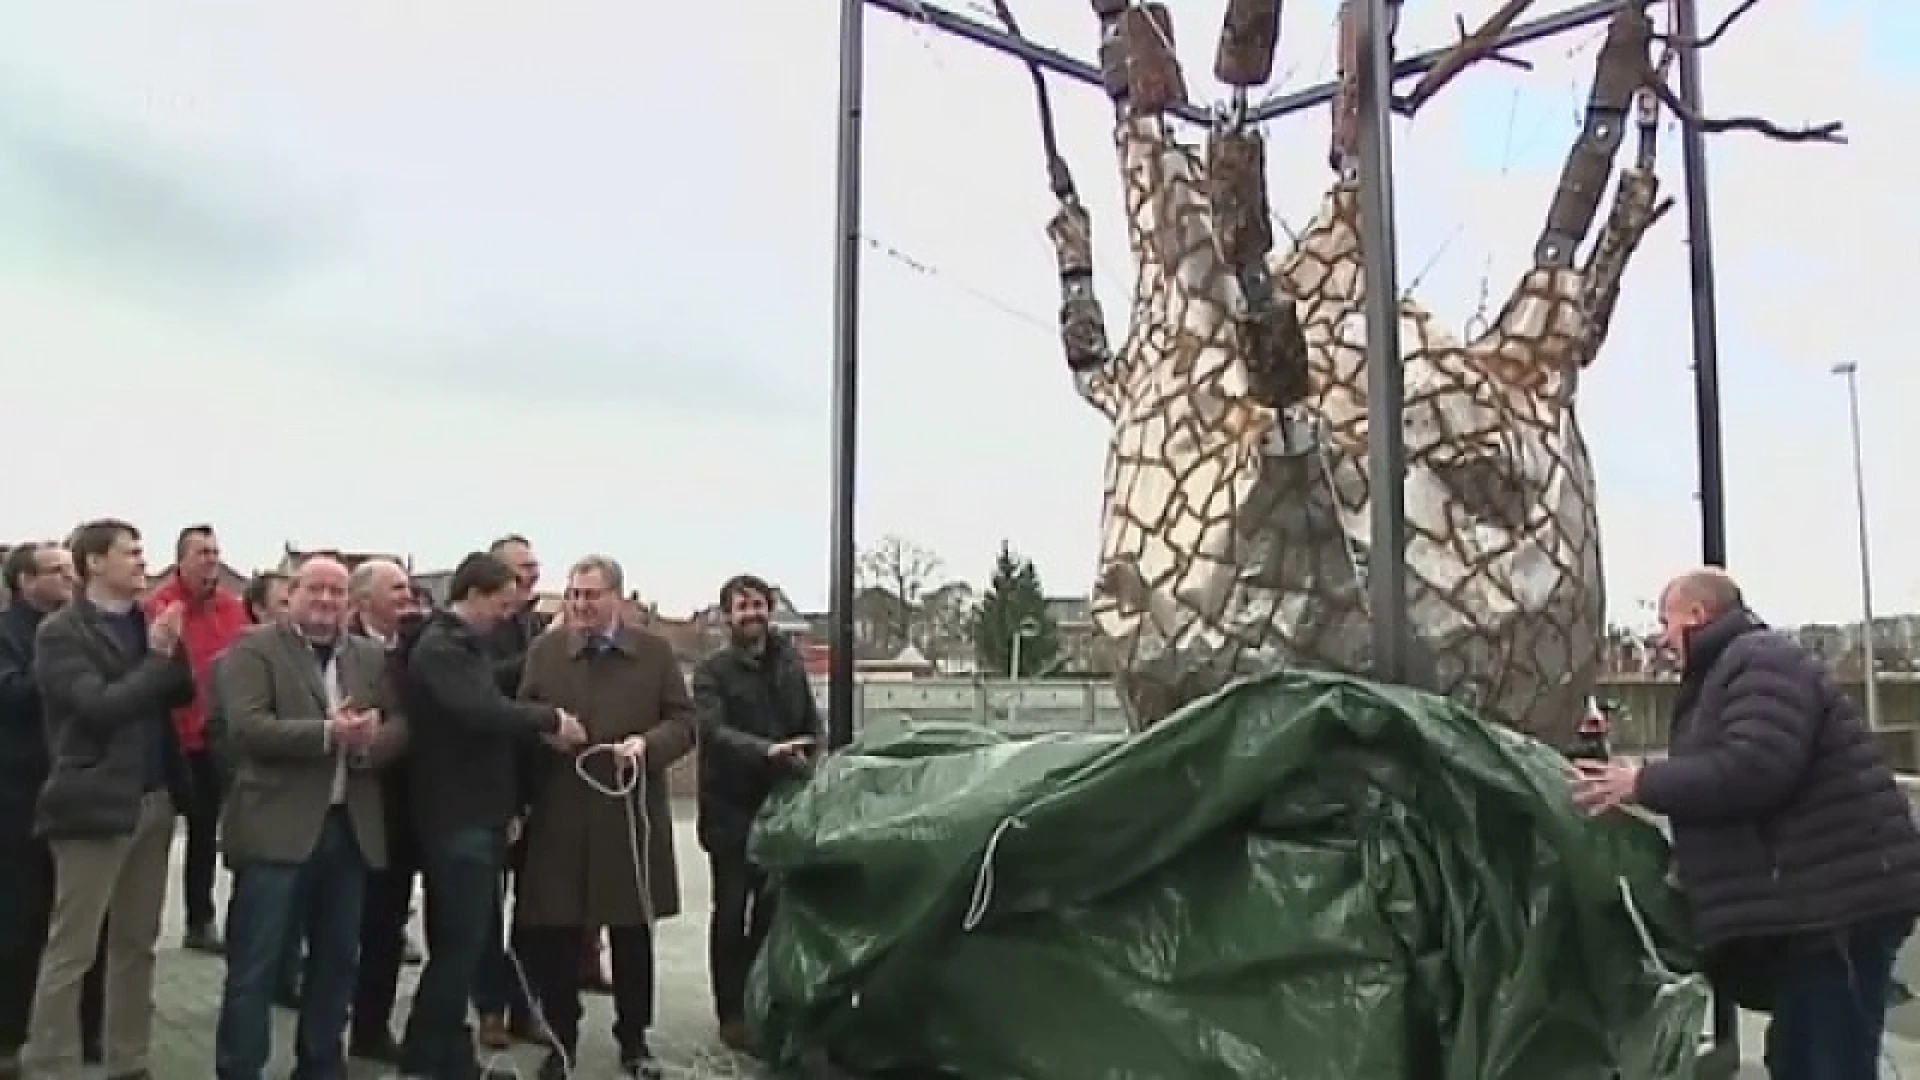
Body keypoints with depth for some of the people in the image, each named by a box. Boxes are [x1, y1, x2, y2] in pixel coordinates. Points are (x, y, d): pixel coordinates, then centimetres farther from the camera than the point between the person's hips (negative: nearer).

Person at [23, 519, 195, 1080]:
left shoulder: (145, 622, 12)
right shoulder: (61, 632, -8)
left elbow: (181, 693, 9)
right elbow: (98, 706, -19)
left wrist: (169, 648, -7)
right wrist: (155, 657, -14)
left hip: (154, 799, 7)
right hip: (96, 802, -7)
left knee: (137, 944, 14)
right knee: (70, 950, 0)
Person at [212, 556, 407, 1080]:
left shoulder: (372, 656, 13)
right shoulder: (254, 649, -3)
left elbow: (400, 725, 7)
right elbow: (247, 727, -16)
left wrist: (369, 741, -14)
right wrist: (327, 732, -24)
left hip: (351, 828, 6)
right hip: (277, 828, -5)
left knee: (337, 958, 14)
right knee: (255, 965, 0)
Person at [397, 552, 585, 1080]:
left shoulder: (464, 643, 18)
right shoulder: (439, 647, -15)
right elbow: (482, 711, -29)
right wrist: (551, 718, -18)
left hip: (477, 814, 10)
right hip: (458, 819, -10)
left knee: (467, 941, 14)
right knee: (460, 943, -4)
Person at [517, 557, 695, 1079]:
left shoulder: (656, 653, 1)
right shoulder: (543, 651, 4)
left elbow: (684, 722, 1)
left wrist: (648, 743, -16)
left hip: (631, 818, 0)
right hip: (559, 819, 1)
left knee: (633, 936, 10)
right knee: (555, 939, 7)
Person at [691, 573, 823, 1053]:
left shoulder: (791, 662, 9)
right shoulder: (713, 671, -5)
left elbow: (812, 724, 13)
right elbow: (714, 731, -20)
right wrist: (769, 750, -34)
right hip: (732, 807, -4)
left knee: (773, 909, 8)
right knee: (732, 912, 4)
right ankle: (731, 1012, 13)